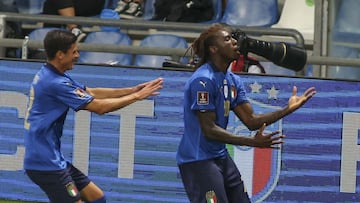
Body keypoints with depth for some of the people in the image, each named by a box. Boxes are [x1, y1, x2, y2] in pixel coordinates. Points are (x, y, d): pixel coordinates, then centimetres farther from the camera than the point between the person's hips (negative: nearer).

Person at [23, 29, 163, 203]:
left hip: (55, 160, 10)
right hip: (45, 164, -10)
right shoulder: (55, 83, -21)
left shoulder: (49, 75, 10)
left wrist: (132, 90, 8)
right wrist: (136, 96, -5)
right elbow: (99, 107, -16)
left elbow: (91, 93, 16)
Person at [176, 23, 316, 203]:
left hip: (221, 158, 9)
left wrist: (288, 109, -4)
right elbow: (210, 129, -20)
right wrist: (252, 142, -26)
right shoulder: (203, 80, -17)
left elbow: (251, 121, 7)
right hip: (198, 160, -9)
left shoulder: (233, 80, 10)